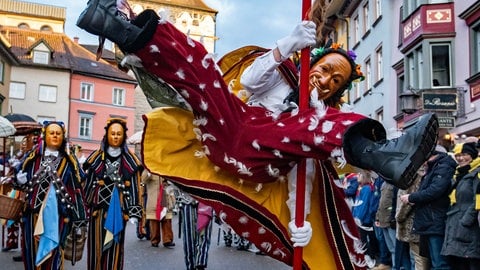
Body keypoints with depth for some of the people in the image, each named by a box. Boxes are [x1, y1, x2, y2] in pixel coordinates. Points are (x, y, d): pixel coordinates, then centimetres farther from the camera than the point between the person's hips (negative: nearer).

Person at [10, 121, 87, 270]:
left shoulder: (69, 161, 5)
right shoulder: (33, 156, 7)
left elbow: (77, 188, 2)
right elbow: (18, 178, 13)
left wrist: (76, 215, -2)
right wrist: (20, 180, -12)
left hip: (58, 214, -1)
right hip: (34, 212, 1)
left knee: (54, 250, 3)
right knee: (32, 249, 5)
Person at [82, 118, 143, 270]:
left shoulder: (130, 160, 5)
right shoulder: (96, 157, 5)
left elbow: (135, 187, 2)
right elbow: (87, 183, 5)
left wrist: (134, 212, -5)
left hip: (119, 209, 0)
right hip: (99, 206, 0)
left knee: (115, 246, 3)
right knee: (97, 246, 4)